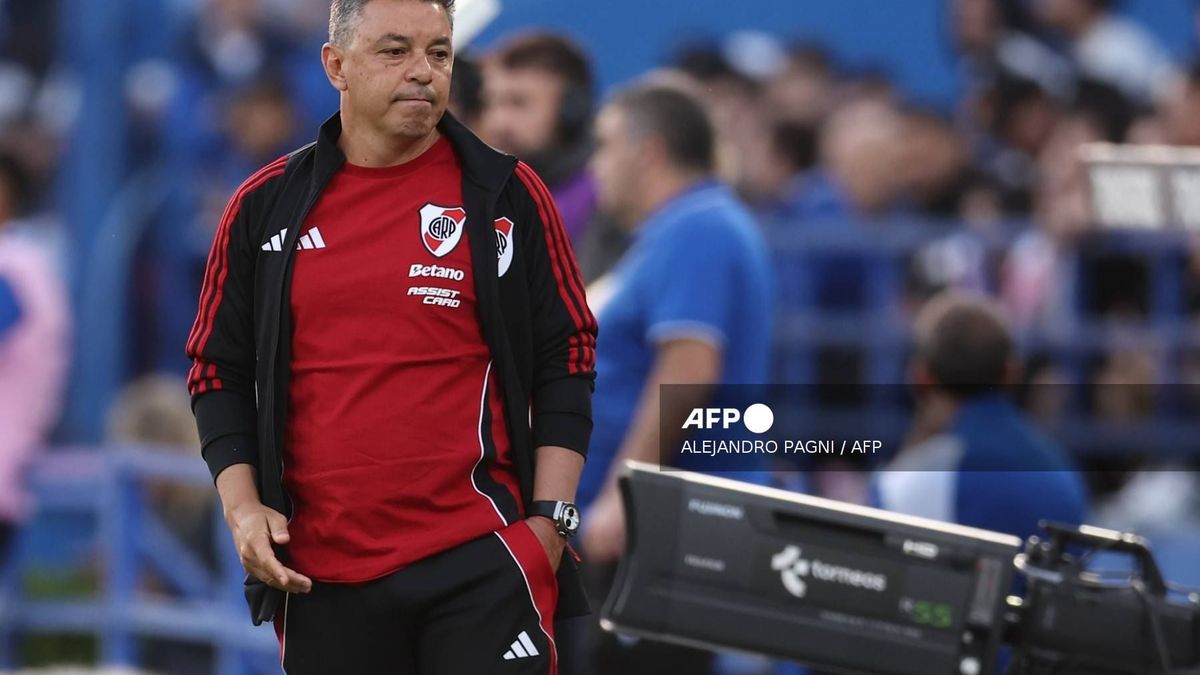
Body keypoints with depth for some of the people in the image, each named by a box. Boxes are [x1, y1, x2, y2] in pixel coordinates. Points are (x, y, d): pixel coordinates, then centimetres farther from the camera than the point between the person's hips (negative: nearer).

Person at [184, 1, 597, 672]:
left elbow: (564, 362, 3)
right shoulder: (267, 206, 7)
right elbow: (219, 367, 13)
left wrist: (549, 517, -5)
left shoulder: (508, 196, 2)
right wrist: (243, 506, 0)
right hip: (319, 576, 2)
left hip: (482, 564, -2)